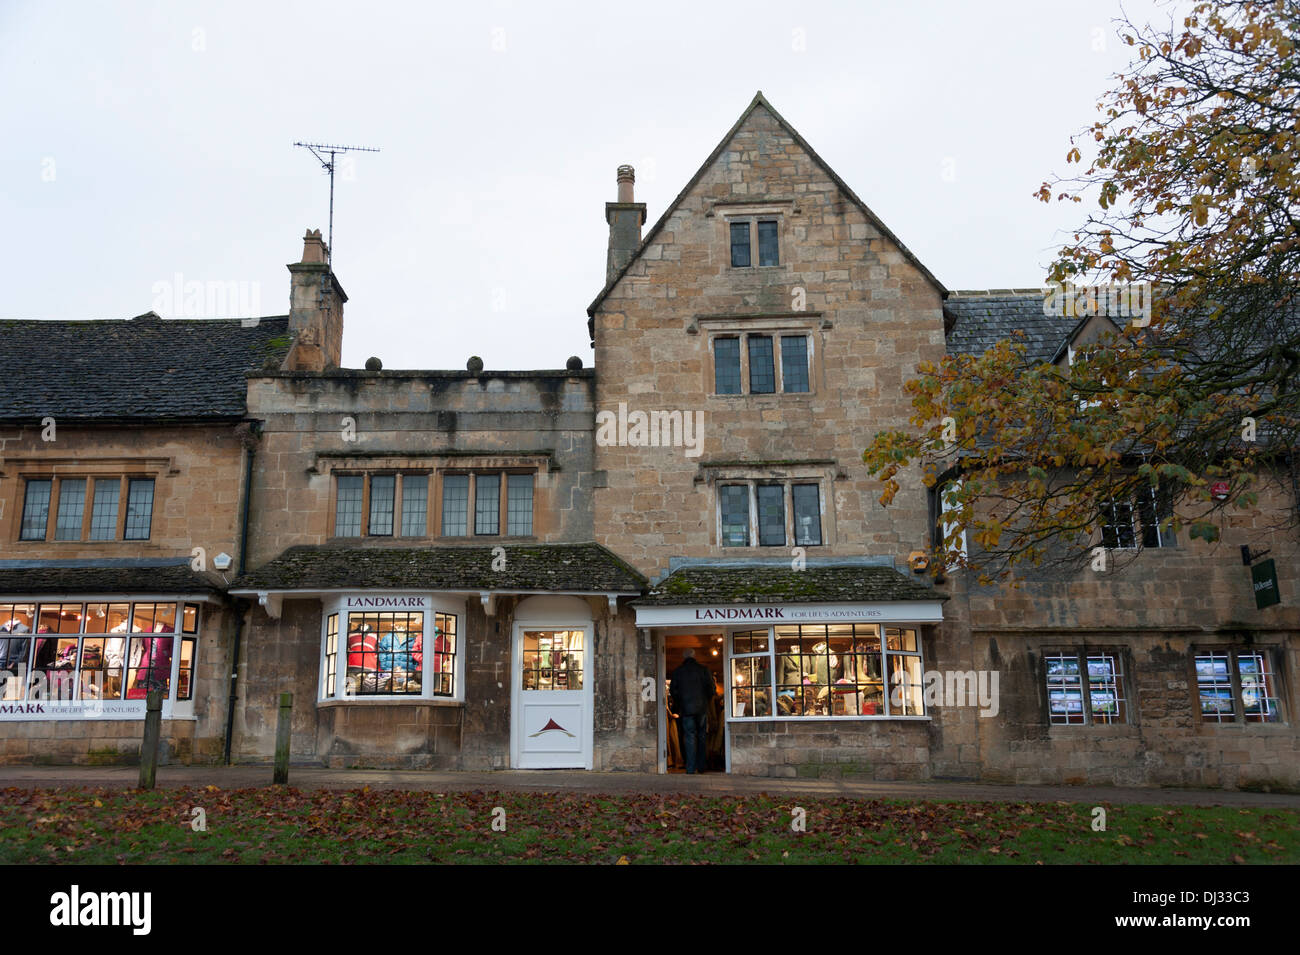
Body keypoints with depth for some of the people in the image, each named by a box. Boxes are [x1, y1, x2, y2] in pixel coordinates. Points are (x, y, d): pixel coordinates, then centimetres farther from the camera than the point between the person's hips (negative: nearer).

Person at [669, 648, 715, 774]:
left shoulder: (677, 672, 1)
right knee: (702, 736, 11)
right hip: (702, 708, 1)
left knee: (689, 737, 0)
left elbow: (673, 690, 1)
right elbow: (712, 689, 0)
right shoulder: (703, 670, 1)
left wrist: (678, 706, 14)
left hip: (686, 708, -1)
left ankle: (691, 768, -6)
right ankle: (701, 767, 13)